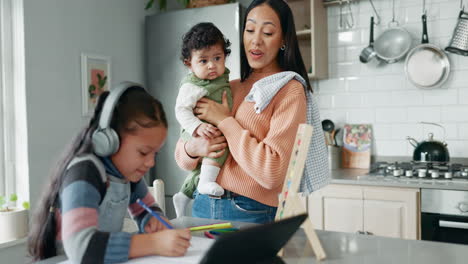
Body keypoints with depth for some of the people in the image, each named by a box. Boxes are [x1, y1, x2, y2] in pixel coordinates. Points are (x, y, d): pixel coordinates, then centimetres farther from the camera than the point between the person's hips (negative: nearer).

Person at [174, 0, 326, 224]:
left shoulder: (289, 90, -8)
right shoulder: (229, 88, 8)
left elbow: (273, 172, -20)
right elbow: (181, 156, 10)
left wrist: (225, 121, -14)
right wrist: (192, 148, -12)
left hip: (252, 213, -5)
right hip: (203, 205, 5)